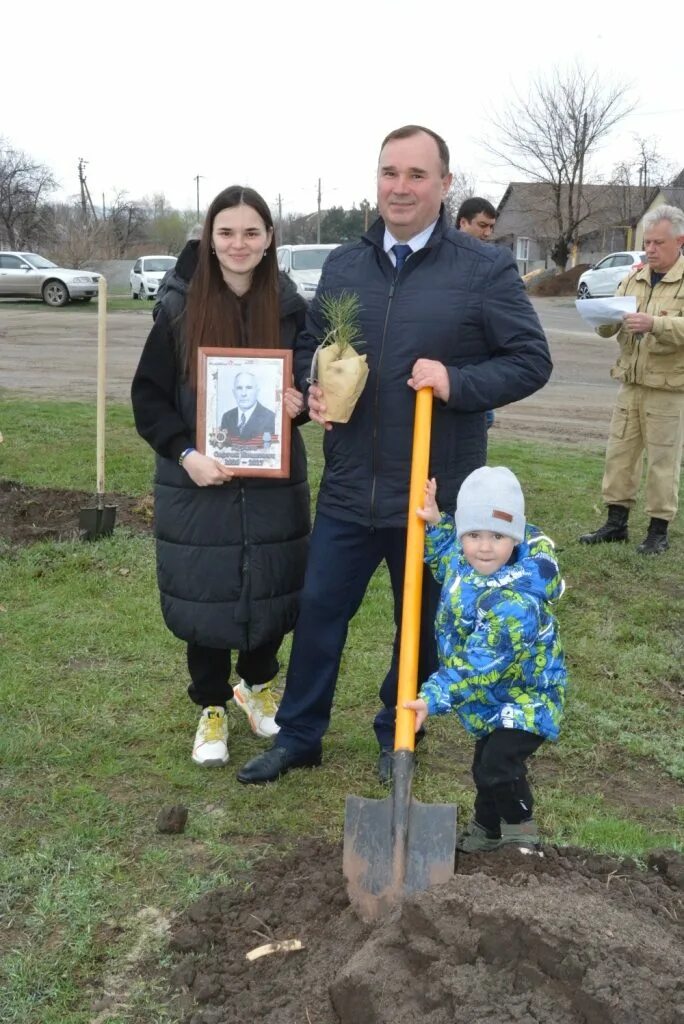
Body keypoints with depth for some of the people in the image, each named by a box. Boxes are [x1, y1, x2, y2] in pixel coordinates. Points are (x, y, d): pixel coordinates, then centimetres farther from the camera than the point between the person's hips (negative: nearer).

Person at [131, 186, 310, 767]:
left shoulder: (290, 308, -1)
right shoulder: (180, 308, -6)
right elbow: (148, 396, -3)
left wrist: (299, 403, -12)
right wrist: (184, 453, -17)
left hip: (273, 483, 2)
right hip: (197, 483, -1)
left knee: (272, 588, 10)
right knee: (204, 597, 6)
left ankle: (257, 684, 38)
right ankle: (212, 708, 27)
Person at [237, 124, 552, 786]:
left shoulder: (485, 271, -7)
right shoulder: (342, 265, 6)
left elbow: (532, 360, -5)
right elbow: (309, 346, 17)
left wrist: (457, 382, -21)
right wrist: (313, 389, -5)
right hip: (348, 488, 3)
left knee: (421, 625, 14)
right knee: (318, 612, 11)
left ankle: (396, 736, 36)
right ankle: (297, 736, 30)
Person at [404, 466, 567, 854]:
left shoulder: (516, 601, -36)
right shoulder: (464, 559, -10)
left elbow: (480, 665, -34)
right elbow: (446, 560, 17)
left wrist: (433, 698, -34)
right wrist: (435, 524, 2)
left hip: (524, 697, -8)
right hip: (491, 698, 8)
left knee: (497, 767, -17)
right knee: (486, 765, 19)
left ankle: (521, 830, 10)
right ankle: (487, 829, 43)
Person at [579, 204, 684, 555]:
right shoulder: (633, 279, 11)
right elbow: (607, 329, 9)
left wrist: (654, 323, -35)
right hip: (631, 384, 6)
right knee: (619, 454, 8)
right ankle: (616, 522, 18)